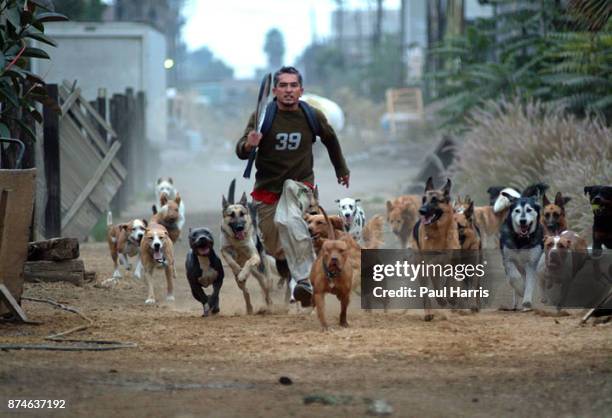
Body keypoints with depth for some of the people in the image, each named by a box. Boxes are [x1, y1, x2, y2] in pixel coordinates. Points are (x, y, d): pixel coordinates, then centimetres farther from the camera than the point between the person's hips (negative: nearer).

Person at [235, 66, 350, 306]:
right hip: (267, 187, 2)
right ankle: (283, 257, 52)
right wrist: (248, 144, -40)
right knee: (272, 246, 12)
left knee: (287, 219, -34)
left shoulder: (313, 116, -5)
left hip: (299, 185, -2)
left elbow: (330, 139, 16)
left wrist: (341, 169, 27)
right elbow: (240, 153, -16)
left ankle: (304, 282, -36)